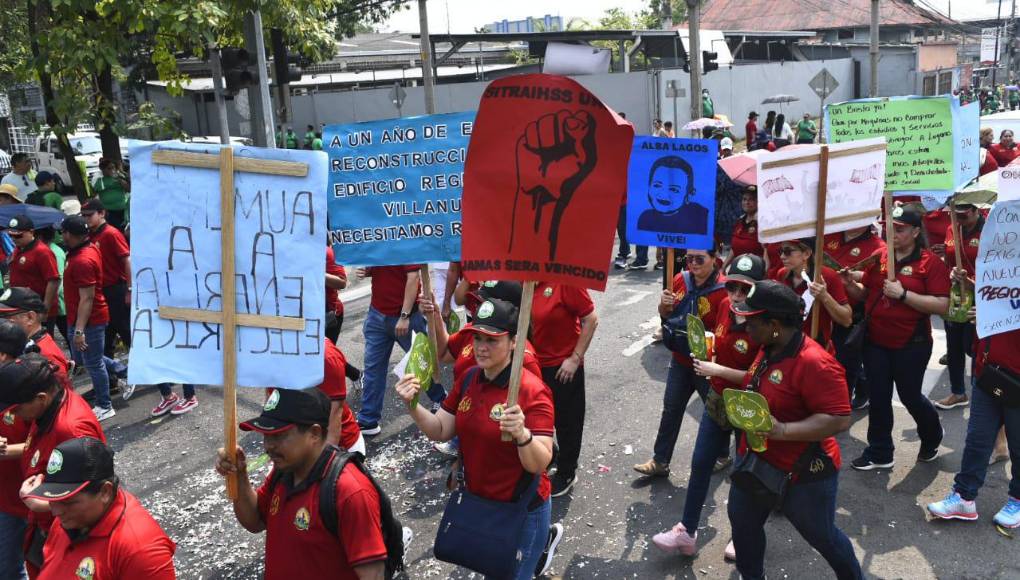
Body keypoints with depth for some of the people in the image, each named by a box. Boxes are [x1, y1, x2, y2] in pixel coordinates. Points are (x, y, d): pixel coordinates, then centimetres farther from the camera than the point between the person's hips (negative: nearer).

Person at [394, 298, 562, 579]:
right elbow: (440, 431, 0)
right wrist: (412, 406, -17)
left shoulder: (532, 392, -25)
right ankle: (545, 538, 53)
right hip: (476, 502, 7)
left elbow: (539, 464, -29)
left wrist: (522, 435, -49)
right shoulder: (469, 380, -5)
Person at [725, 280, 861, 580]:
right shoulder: (770, 349, 0)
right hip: (758, 461, 8)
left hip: (804, 474, -8)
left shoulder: (814, 363, -29)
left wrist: (782, 430, -36)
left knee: (822, 536, 14)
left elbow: (839, 420, -32)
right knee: (742, 520, 20)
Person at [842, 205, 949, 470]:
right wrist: (850, 284, -7)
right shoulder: (879, 258, 5)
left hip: (911, 345, -4)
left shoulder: (931, 263, -11)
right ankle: (879, 453, 23)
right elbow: (865, 294, 14)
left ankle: (932, 436, 41)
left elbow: (942, 306, -18)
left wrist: (903, 294, -25)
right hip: (875, 342, 5)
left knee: (910, 396, 11)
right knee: (878, 398, 10)